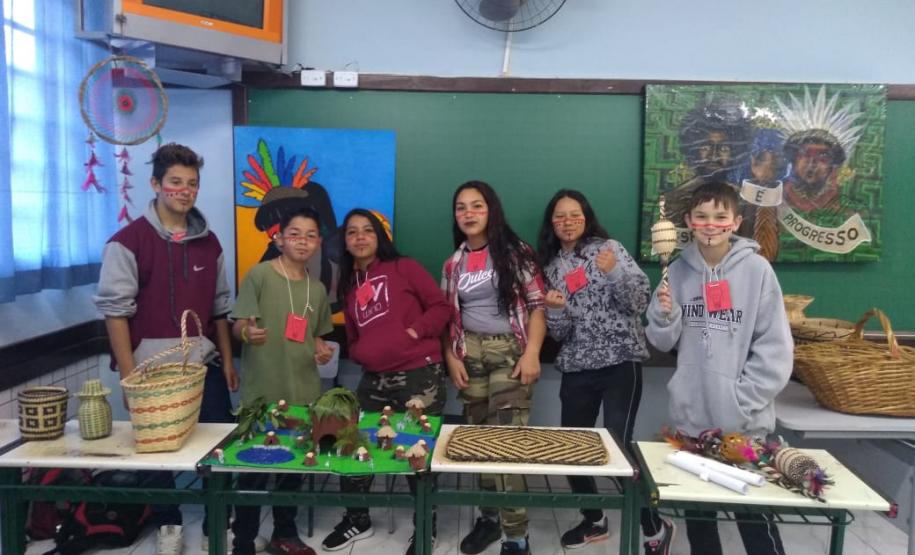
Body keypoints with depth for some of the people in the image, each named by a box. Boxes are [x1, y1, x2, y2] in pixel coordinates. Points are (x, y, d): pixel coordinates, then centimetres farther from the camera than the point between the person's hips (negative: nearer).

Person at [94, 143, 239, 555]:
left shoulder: (208, 242, 8)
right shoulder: (128, 241, -7)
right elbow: (115, 309, -10)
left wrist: (227, 361, 10)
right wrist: (128, 373, -13)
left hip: (203, 362, 4)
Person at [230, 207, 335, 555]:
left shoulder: (317, 288, 8)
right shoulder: (260, 275, -9)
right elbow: (238, 325, -11)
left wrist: (320, 350, -1)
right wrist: (248, 332, -33)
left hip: (304, 391, 5)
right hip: (262, 391, -5)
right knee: (254, 468, 3)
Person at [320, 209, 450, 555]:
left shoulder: (404, 267, 0)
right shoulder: (348, 284, 16)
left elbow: (441, 306, -2)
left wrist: (416, 330, -16)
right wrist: (359, 353, 2)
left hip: (419, 375, -5)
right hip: (374, 380, 6)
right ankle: (357, 521, 32)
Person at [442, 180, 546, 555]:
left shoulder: (515, 251, -2)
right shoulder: (454, 263, 11)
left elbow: (536, 305, -6)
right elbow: (447, 317, 13)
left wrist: (532, 353, -15)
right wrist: (451, 359, 1)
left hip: (510, 350, -4)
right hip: (470, 353, 5)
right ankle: (489, 517, 25)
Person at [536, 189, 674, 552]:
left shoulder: (608, 248, -1)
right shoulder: (550, 265, 10)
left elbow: (640, 301, -9)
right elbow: (559, 333, 7)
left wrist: (614, 272, -25)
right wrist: (555, 309, -13)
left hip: (620, 362, -5)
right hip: (576, 369, 5)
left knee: (618, 446, -9)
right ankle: (594, 520, 29)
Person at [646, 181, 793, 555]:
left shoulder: (756, 270, -8)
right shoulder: (678, 271, 2)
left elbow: (775, 349, -8)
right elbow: (663, 342, 5)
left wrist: (741, 402, -13)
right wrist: (664, 313, -15)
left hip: (745, 423, -3)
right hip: (690, 417, 4)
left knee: (753, 513, 4)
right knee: (695, 510, 17)